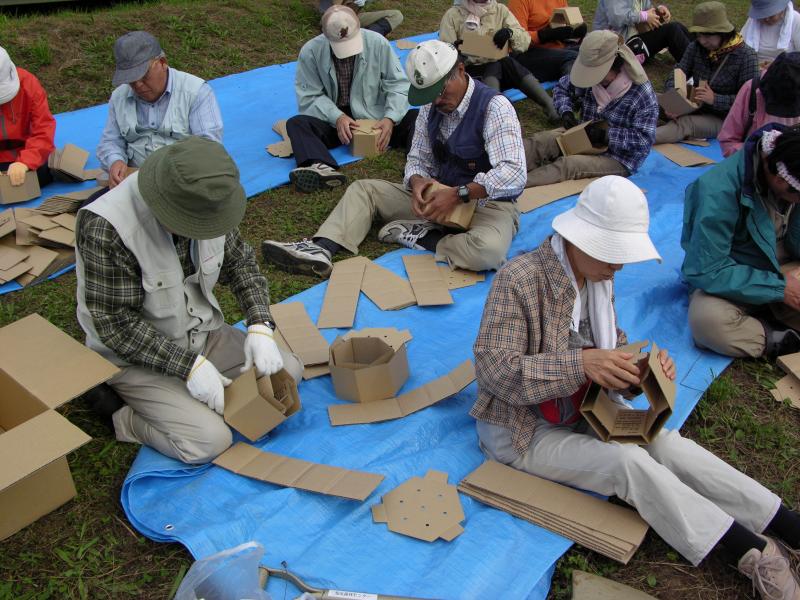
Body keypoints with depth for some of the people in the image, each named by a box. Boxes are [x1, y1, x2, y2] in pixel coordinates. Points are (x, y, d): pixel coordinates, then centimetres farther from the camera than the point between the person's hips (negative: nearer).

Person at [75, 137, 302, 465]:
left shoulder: (205, 203, -11)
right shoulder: (105, 228, -30)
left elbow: (241, 262, 2)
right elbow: (116, 322, -25)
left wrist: (260, 326, -13)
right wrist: (188, 365, -27)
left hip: (203, 333, 7)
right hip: (135, 358, -6)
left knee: (289, 371, -3)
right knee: (210, 440, -21)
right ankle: (128, 419, 4)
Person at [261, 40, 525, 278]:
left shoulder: (494, 107, -20)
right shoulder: (430, 108, 2)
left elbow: (513, 175, -29)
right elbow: (418, 159, 7)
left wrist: (459, 193, -35)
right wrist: (417, 181, -18)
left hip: (487, 201, -6)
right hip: (441, 194, 6)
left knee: (488, 251, -41)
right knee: (364, 188, 1)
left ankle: (416, 235, -18)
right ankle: (319, 249, -19)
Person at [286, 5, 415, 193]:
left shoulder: (378, 43, -10)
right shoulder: (311, 51, -10)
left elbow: (398, 85, -5)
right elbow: (309, 97, -8)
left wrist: (391, 118, -22)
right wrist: (337, 117, -25)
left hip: (374, 116, 0)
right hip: (333, 120, 0)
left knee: (415, 118, -25)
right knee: (296, 123, -28)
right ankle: (321, 167, -56)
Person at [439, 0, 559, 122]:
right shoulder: (453, 14, 4)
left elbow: (525, 41, 2)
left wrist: (510, 33, -20)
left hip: (500, 69, 2)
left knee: (507, 62, -30)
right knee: (495, 66, -31)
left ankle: (550, 106, -42)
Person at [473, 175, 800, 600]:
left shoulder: (598, 274, 1)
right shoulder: (519, 278, -21)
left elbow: (613, 342, 12)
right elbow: (493, 368, -25)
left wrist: (642, 366, -12)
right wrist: (580, 365, -35)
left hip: (584, 411, 6)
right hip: (524, 429, -6)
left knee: (667, 443, -17)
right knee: (629, 463, -25)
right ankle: (752, 552, -17)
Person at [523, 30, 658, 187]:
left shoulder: (643, 95, -22)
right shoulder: (589, 73, -7)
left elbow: (644, 140, -23)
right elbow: (562, 88, 11)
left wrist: (606, 135, -29)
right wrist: (566, 111, -9)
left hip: (619, 159, -6)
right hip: (584, 137, 6)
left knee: (569, 164, -32)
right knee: (540, 141, -18)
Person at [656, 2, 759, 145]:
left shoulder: (745, 55, -14)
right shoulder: (695, 47, 0)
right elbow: (675, 77, -4)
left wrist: (715, 99, -29)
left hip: (723, 119, -7)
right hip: (696, 109, 7)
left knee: (685, 123, -35)